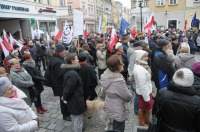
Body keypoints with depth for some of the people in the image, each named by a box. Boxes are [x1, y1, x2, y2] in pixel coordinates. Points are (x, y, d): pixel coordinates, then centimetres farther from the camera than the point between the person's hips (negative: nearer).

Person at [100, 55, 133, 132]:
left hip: (111, 107, 8)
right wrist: (131, 93, -1)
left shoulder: (107, 74, -9)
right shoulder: (118, 81, -36)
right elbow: (128, 96, -24)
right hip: (118, 111, -8)